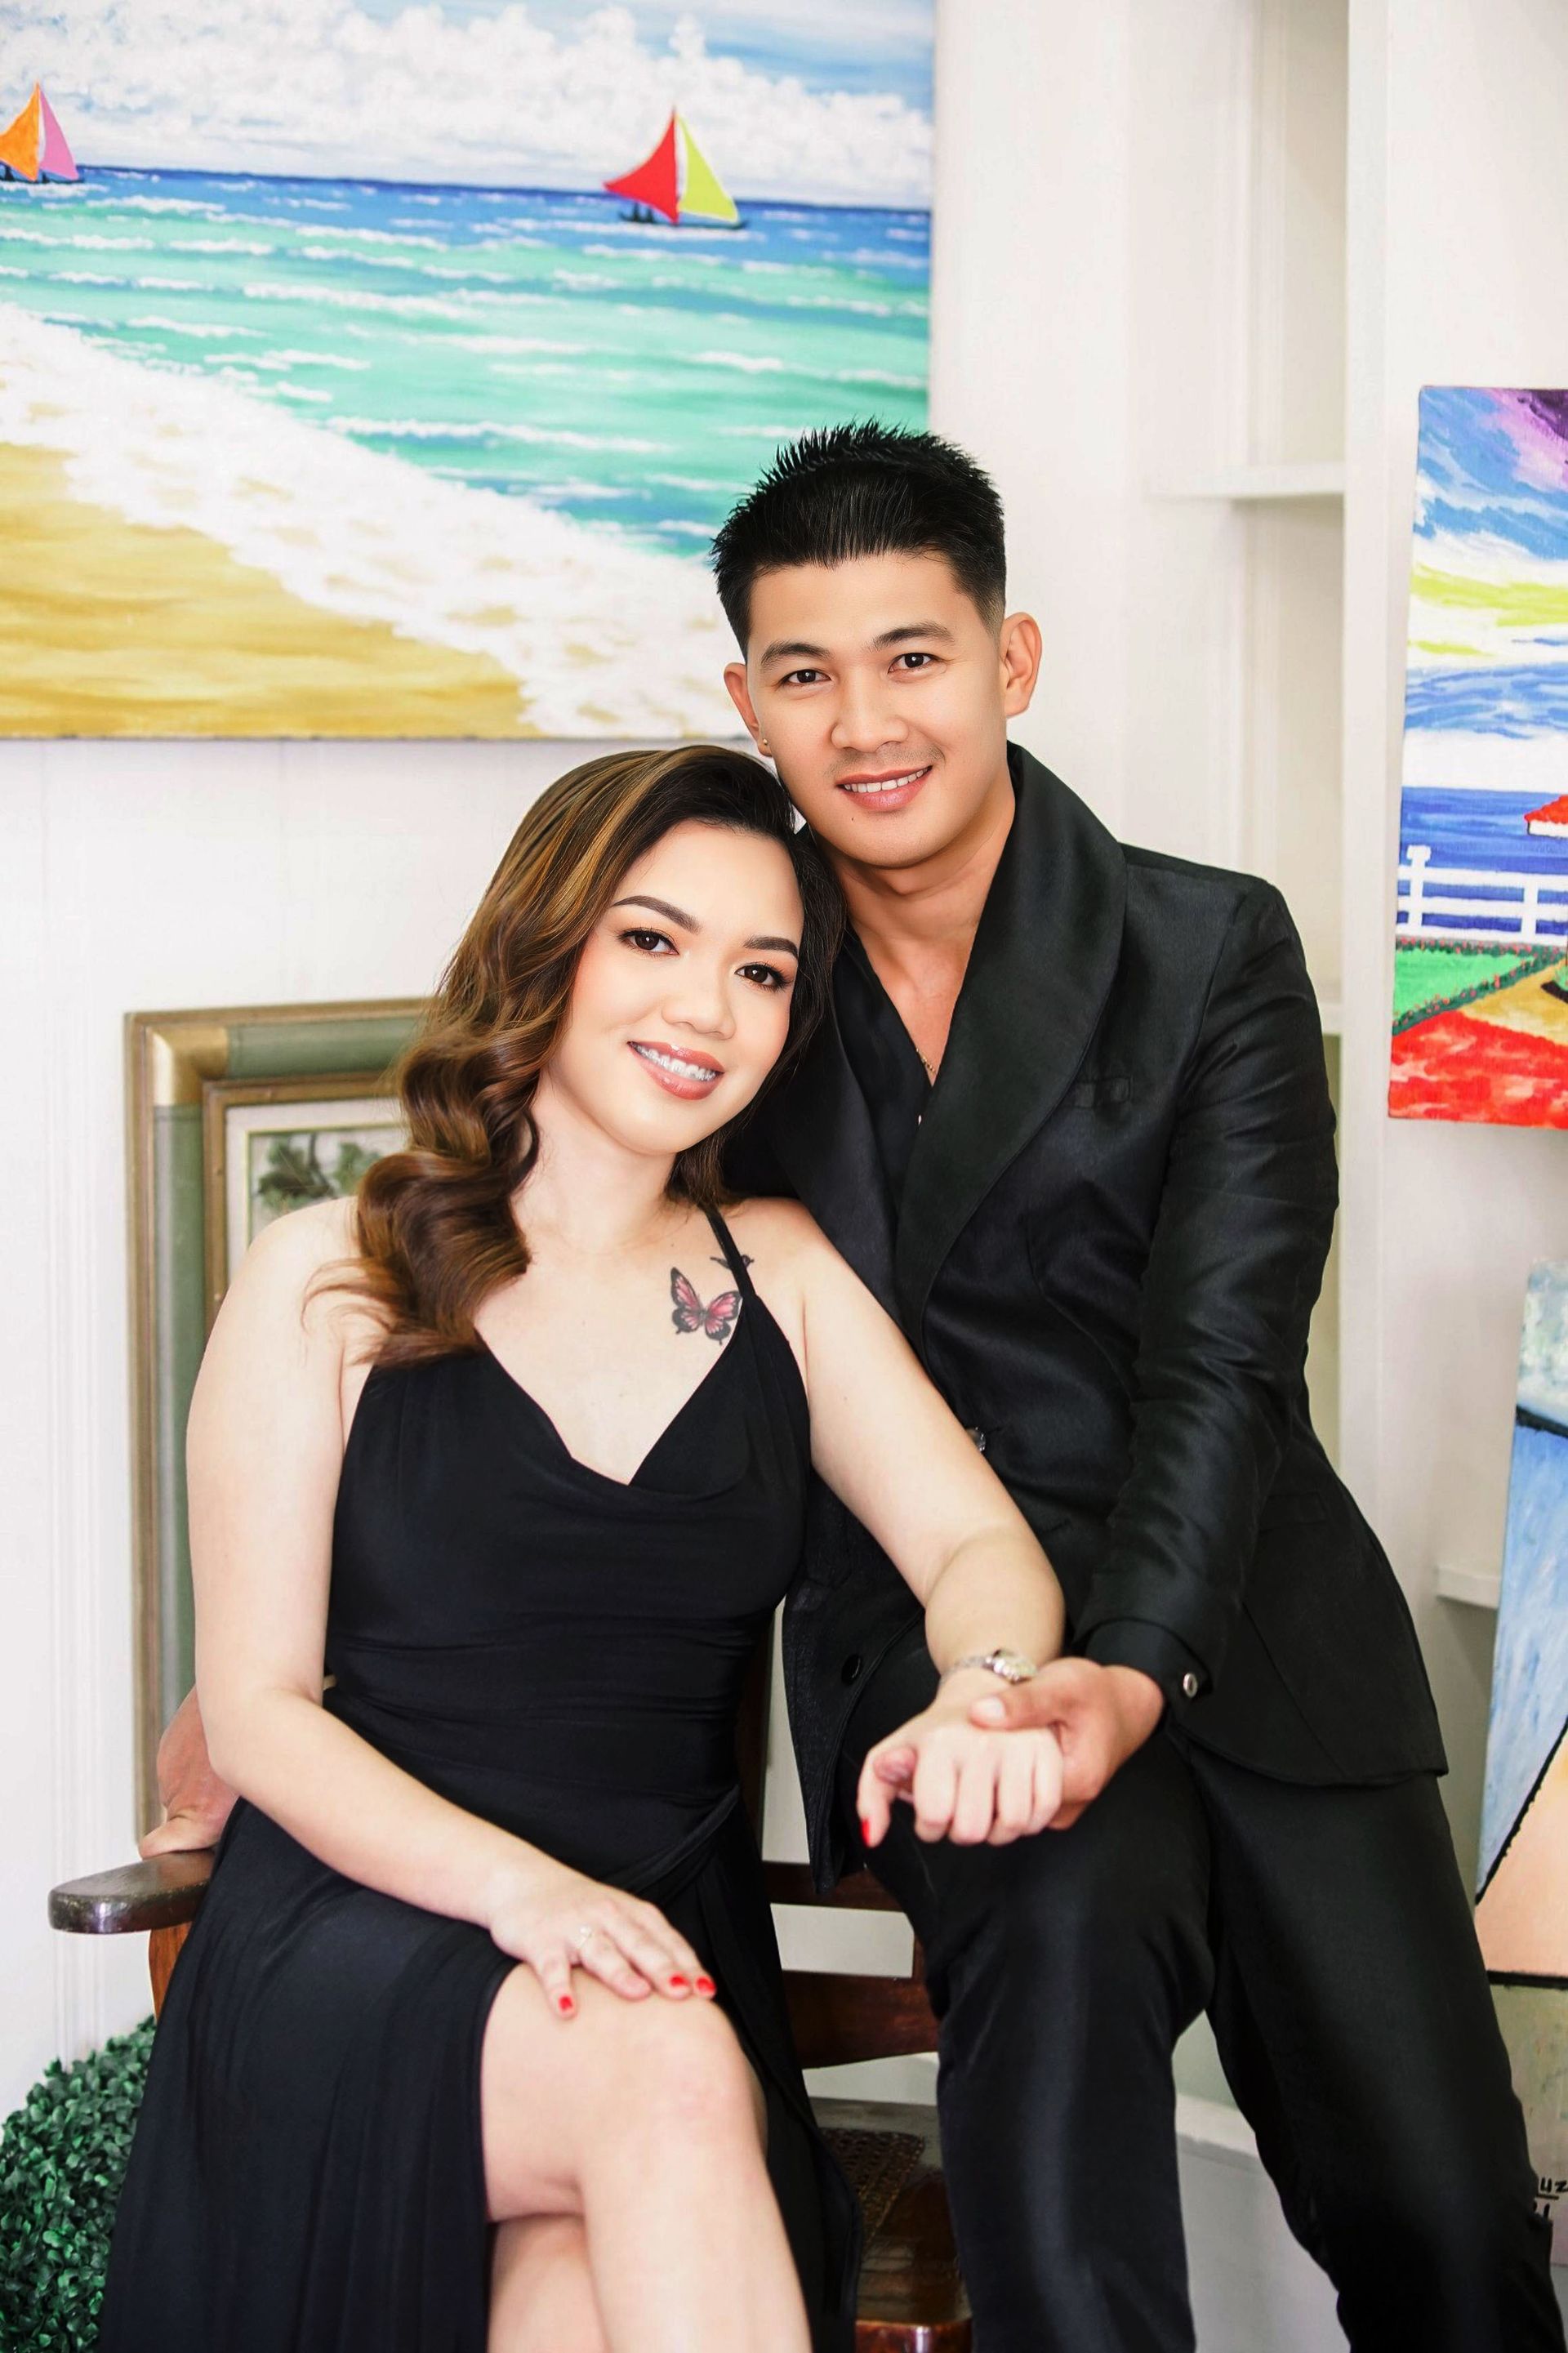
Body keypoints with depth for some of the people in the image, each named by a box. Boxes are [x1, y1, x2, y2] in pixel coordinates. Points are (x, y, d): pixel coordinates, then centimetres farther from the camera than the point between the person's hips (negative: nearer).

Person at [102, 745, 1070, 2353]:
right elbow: (257, 1711, -1)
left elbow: (976, 1541, 3)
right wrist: (516, 1884, -19)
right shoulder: (328, 1284, 3)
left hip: (659, 1959, 2)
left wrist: (988, 1686, -23)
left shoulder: (777, 1273, 15)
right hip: (360, 1941, -2)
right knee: (664, 2074, -34)